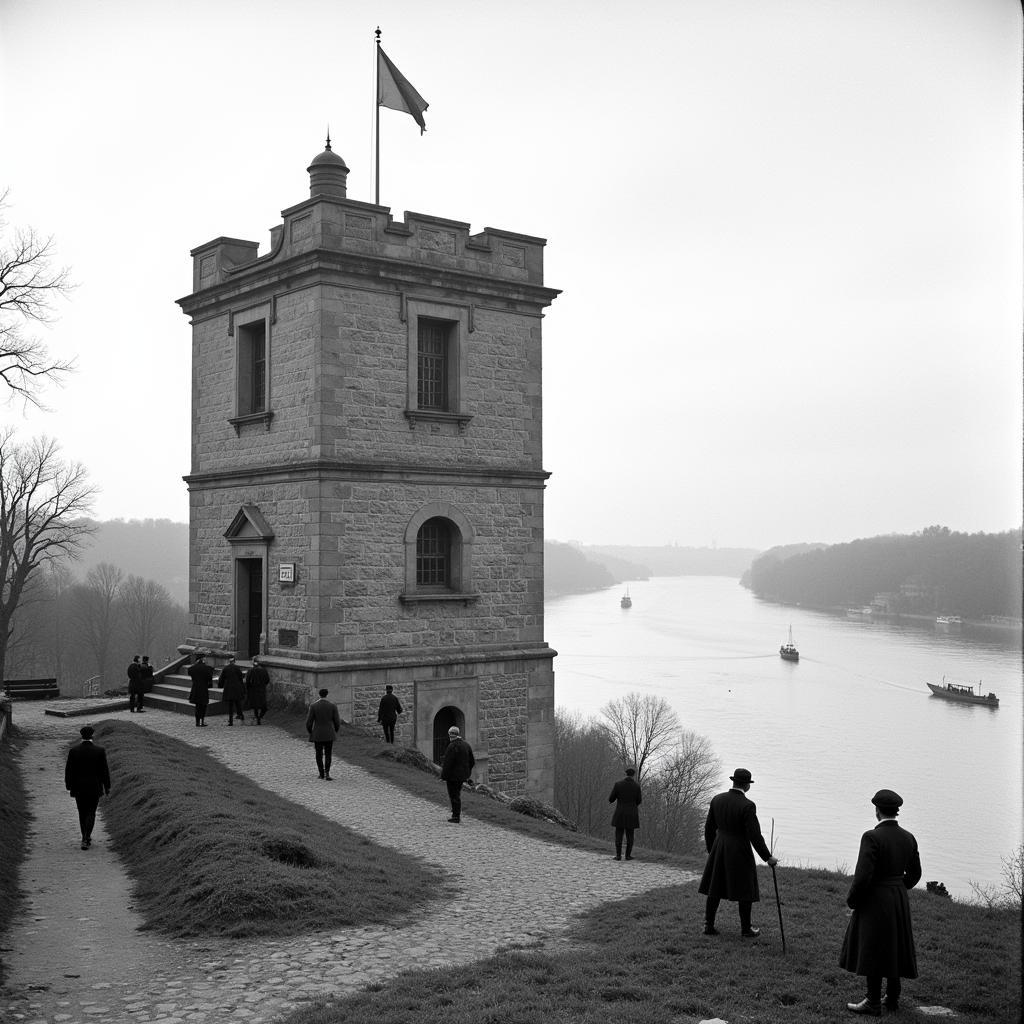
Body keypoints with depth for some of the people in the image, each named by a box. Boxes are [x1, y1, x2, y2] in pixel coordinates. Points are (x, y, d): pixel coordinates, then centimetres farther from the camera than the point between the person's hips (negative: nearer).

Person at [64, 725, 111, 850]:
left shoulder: (73, 750, -8)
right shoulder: (100, 750, -9)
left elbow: (69, 770, -4)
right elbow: (104, 770, -6)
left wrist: (68, 786, 7)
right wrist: (107, 787, 3)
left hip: (79, 788, 1)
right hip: (94, 788, -1)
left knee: (82, 813, 17)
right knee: (91, 813, 7)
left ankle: (86, 838, 27)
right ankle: (85, 840, -8)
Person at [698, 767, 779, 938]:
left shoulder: (717, 800, -3)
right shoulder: (747, 806, -20)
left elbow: (709, 828, 6)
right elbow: (755, 836, -19)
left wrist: (711, 850, 19)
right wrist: (768, 857, -8)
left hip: (719, 851, 5)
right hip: (740, 853, -5)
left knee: (714, 889, 14)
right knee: (745, 892, 10)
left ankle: (709, 925, 17)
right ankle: (746, 929, 19)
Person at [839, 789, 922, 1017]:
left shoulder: (872, 837, -20)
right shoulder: (908, 838, 1)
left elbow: (862, 876, -23)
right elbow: (914, 874, 11)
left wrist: (851, 899, -8)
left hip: (875, 901, -7)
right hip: (899, 901, 7)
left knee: (873, 951, 3)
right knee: (894, 948, 17)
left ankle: (873, 1003, 9)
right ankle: (892, 998, 27)